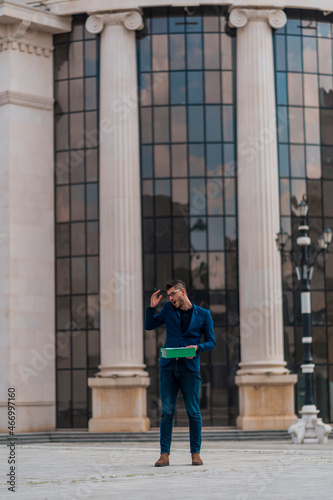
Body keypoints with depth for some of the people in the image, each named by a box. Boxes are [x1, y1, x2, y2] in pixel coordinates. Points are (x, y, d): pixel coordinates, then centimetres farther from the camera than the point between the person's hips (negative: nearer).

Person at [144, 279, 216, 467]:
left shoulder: (203, 314, 4)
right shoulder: (168, 309, 10)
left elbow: (211, 342, 5)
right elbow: (149, 326, 16)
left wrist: (197, 347, -14)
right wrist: (152, 307, 1)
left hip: (190, 367, -2)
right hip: (168, 366, 2)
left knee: (193, 411, -1)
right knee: (167, 411, 0)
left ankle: (196, 453, 8)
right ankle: (165, 454, 1)